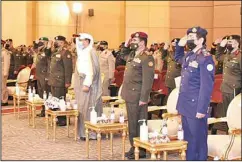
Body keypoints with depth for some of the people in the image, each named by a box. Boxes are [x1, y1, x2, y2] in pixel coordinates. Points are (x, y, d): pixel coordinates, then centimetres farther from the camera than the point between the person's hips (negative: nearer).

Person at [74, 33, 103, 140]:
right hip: (81, 84, 9)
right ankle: (83, 132, 16)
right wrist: (77, 85, 15)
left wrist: (86, 84, -24)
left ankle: (91, 133, 0)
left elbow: (92, 70, -20)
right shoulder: (82, 53, 15)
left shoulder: (90, 52, -13)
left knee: (88, 108, -6)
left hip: (88, 86, -9)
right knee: (82, 108, 10)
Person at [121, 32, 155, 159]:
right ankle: (133, 147, 24)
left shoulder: (147, 57, -15)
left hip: (138, 96, -9)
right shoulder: (132, 54, 13)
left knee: (139, 124, -1)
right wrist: (126, 45, 16)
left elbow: (148, 80, -19)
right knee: (132, 123, 14)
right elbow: (123, 53, 38)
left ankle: (141, 150, 8)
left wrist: (143, 98, -22)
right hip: (129, 95, 9)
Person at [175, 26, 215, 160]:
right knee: (187, 139, 17)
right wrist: (179, 45, 14)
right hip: (185, 105, 8)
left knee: (198, 140, 2)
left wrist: (202, 109, -21)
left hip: (196, 107, -8)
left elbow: (207, 86, -19)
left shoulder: (205, 58, -16)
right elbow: (178, 58, 34)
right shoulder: (189, 55, 9)